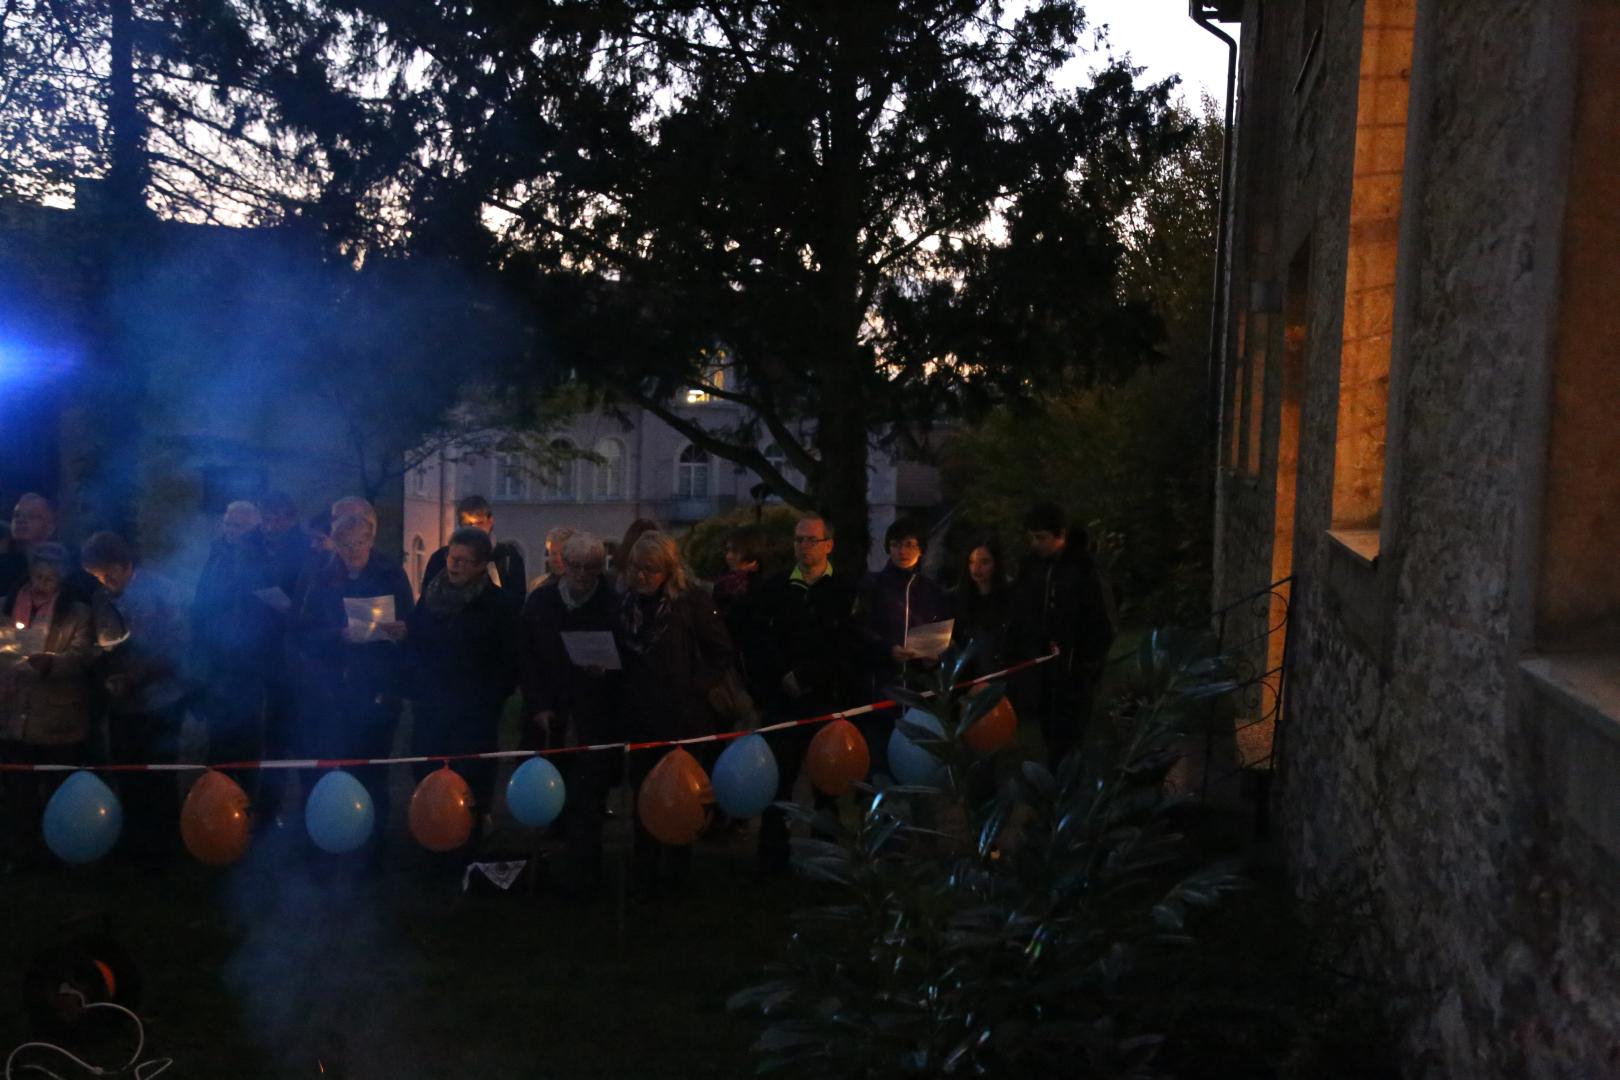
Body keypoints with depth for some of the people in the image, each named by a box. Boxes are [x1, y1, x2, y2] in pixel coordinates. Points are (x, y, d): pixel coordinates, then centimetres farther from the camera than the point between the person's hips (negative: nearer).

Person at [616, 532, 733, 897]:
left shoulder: (692, 600, -9)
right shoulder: (628, 603, 4)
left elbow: (722, 652, -5)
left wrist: (696, 686, -10)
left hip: (682, 716, -3)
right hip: (640, 716, 4)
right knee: (644, 796, 6)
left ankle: (676, 868, 23)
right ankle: (644, 872, 16)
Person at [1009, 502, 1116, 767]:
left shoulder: (1084, 570, -11)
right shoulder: (1031, 565, 5)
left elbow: (1103, 626, -8)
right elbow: (1019, 616, 13)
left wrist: (1083, 663, -11)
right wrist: (1019, 655, 5)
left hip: (1072, 676, -5)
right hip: (1038, 672, 5)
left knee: (1066, 744, -7)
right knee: (1051, 741, 9)